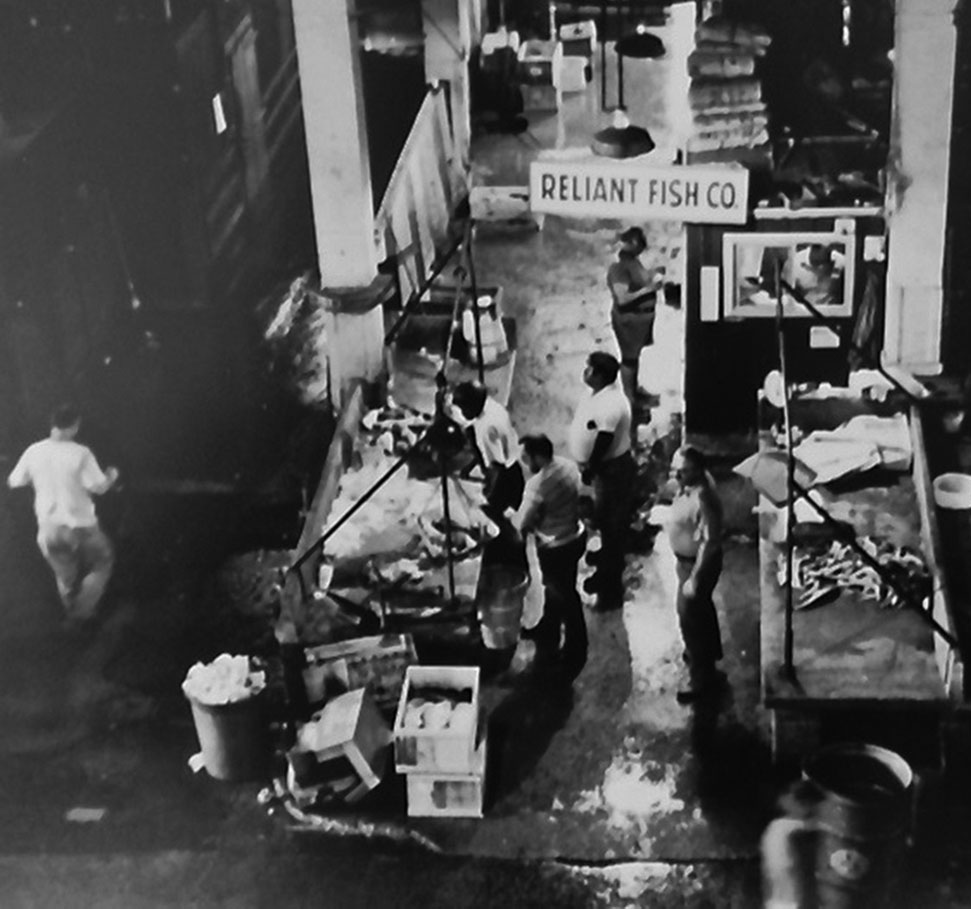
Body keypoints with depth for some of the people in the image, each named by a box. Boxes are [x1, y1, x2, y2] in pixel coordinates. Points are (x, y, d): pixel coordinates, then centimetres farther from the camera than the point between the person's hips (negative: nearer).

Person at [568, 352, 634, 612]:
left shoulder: (610, 404, -30)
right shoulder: (598, 394, 3)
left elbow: (603, 443, -27)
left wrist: (589, 471, -17)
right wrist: (587, 468, 17)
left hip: (612, 469, -10)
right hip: (600, 466, 10)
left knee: (611, 528, 0)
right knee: (601, 522, 23)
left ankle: (611, 590, 10)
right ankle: (605, 574, 41)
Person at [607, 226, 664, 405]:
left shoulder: (633, 260, 2)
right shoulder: (619, 267, -27)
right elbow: (623, 298, -32)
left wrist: (655, 273, 0)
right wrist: (648, 289, -30)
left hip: (642, 316, 9)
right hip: (629, 319, -9)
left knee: (635, 353, 23)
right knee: (629, 357, 5)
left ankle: (634, 388, 41)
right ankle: (628, 396, 19)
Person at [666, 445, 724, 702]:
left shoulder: (703, 500, -36)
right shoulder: (691, 483, -7)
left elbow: (708, 544, -31)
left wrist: (694, 579, -26)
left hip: (697, 563, -10)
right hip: (686, 558, 10)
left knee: (690, 618, 3)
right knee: (701, 608, 30)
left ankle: (703, 679, 17)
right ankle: (709, 651, 54)